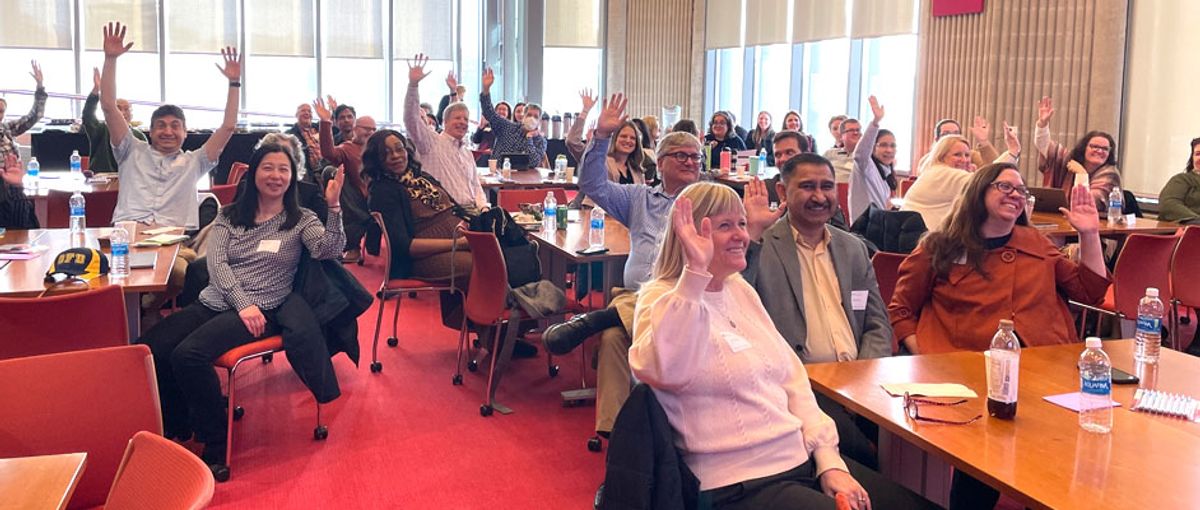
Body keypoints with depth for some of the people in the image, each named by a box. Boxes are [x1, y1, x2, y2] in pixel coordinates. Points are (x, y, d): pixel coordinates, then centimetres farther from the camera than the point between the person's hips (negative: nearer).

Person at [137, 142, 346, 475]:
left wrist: (333, 207, -28)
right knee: (148, 349, -18)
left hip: (263, 311, -4)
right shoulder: (229, 216, 14)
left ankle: (215, 445, -11)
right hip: (213, 303, 4)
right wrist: (243, 303, -14)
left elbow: (330, 250, -13)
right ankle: (179, 428, 7)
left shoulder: (301, 220, 6)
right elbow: (216, 263, 1)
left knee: (188, 355, -28)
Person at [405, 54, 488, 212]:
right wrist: (413, 84, -21)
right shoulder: (432, 142, 5)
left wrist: (484, 208, 7)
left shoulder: (467, 152, 26)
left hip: (471, 211, 6)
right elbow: (411, 119, -10)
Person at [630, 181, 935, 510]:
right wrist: (696, 272, -33)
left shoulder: (741, 291, 13)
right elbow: (665, 371, -31)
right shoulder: (664, 298, -9)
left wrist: (829, 460, 4)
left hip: (804, 459, 8)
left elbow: (792, 377, 13)